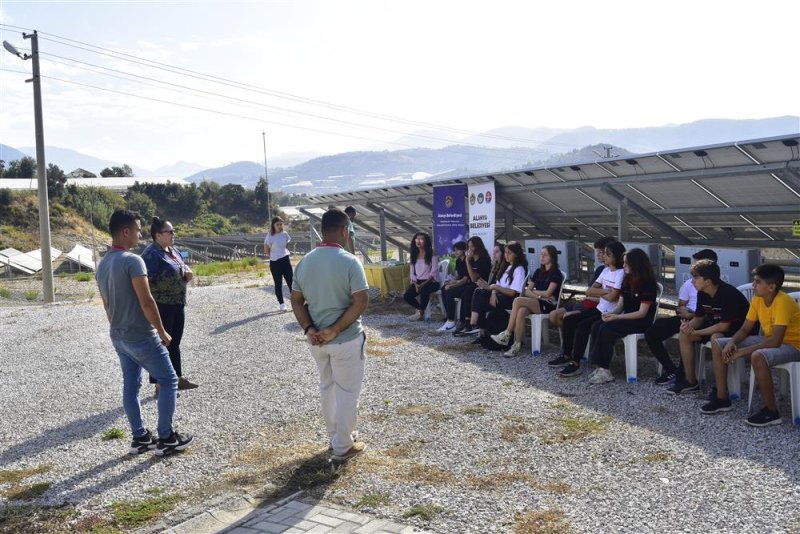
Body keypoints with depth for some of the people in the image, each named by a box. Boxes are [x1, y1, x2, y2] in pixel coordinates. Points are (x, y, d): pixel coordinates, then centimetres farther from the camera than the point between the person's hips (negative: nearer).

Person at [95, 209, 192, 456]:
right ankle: (166, 438, 7)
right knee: (168, 381, 3)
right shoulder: (132, 260, -20)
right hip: (142, 337, -9)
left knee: (131, 386, 14)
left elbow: (107, 304, 16)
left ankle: (140, 438, 21)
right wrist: (162, 332, -12)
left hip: (118, 337, 9)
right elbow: (146, 302, -21)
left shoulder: (102, 264, 8)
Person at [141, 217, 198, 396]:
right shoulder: (152, 254, -16)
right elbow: (145, 281, -23)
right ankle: (160, 384, 10)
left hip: (178, 305, 8)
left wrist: (188, 274, 1)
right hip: (161, 306, -8)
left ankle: (178, 378, 30)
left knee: (175, 343, 18)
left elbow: (182, 271, 24)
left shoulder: (174, 251, 11)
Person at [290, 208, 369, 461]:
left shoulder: (305, 261, 1)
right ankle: (342, 447, 18)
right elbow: (361, 301, -22)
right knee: (347, 392, 8)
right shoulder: (349, 261, -17)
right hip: (346, 339, -6)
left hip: (317, 339, 6)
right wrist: (335, 330, -19)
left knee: (327, 387, 22)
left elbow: (296, 300, 3)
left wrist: (309, 329, -4)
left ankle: (335, 436, 37)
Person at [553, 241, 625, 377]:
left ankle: (575, 363, -20)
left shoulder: (621, 273, -12)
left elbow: (612, 297, -22)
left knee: (582, 326, -27)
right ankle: (566, 356, 8)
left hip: (611, 314, -8)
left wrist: (597, 292, -4)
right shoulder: (606, 270, 12)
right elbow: (589, 291, 6)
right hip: (599, 309, 9)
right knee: (568, 320, -1)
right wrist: (605, 291, -10)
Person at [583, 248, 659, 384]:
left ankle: (605, 371, -21)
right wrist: (611, 313, -11)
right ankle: (600, 367, -20)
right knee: (596, 326, -16)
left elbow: (642, 313, -16)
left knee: (606, 329, -27)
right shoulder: (627, 280, 11)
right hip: (626, 317, 8)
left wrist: (617, 317, -21)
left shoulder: (648, 283, -13)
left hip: (642, 321, -8)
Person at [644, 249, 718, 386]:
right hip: (686, 317, 6)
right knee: (651, 333, -10)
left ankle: (681, 374, -15)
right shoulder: (689, 283, 14)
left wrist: (691, 315, -18)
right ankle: (671, 369, 0)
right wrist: (683, 313, -6)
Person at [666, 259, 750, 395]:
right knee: (684, 334, -6)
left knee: (716, 338, -36)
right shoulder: (702, 293, -5)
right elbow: (699, 318, 5)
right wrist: (689, 326, -19)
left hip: (738, 330, -8)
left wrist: (696, 332, -28)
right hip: (716, 325, 8)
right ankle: (691, 381, 2)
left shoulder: (728, 294, -29)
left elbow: (724, 326, -31)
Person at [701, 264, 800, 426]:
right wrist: (732, 343, -18)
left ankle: (771, 412, -22)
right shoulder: (757, 299, -3)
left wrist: (742, 352, -30)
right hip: (770, 341, 9)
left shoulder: (783, 302, -27)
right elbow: (744, 330, 3)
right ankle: (722, 399, 4)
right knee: (718, 344, -2)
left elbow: (775, 341, -33)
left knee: (758, 356, -41)